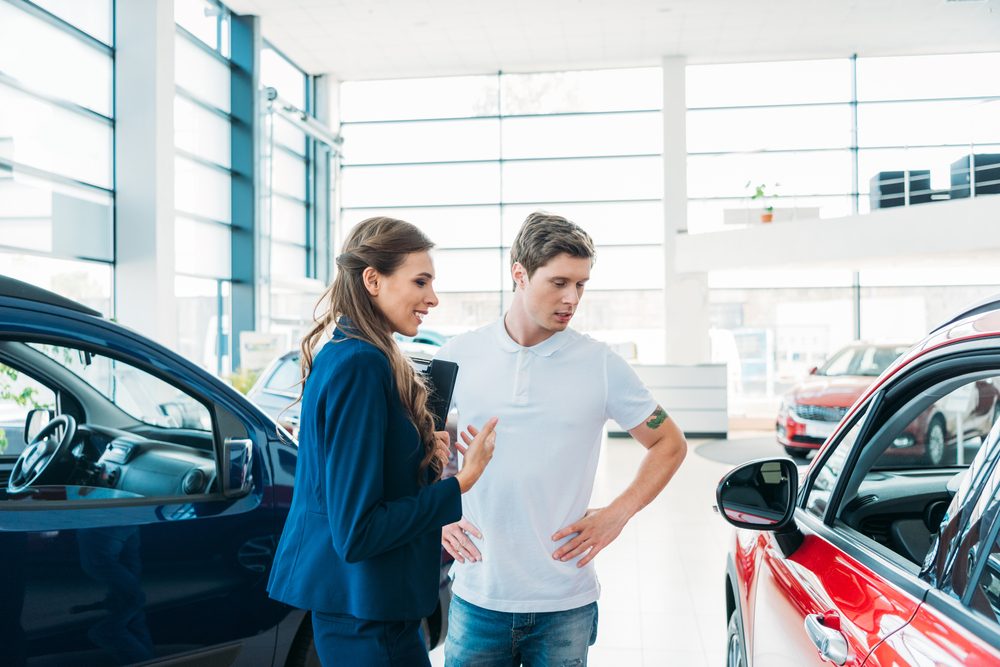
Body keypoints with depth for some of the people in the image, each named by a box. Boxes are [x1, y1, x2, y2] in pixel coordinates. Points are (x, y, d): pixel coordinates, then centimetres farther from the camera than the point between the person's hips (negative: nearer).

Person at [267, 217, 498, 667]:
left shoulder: (340, 354, 7)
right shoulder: (362, 365, -22)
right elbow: (356, 532, -23)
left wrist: (423, 454, 0)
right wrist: (462, 482, -19)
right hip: (366, 612, -9)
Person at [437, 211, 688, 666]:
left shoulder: (600, 364, -3)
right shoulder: (458, 356, -1)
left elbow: (669, 444, 7)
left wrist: (618, 513, -4)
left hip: (565, 604, 0)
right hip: (476, 598, 1)